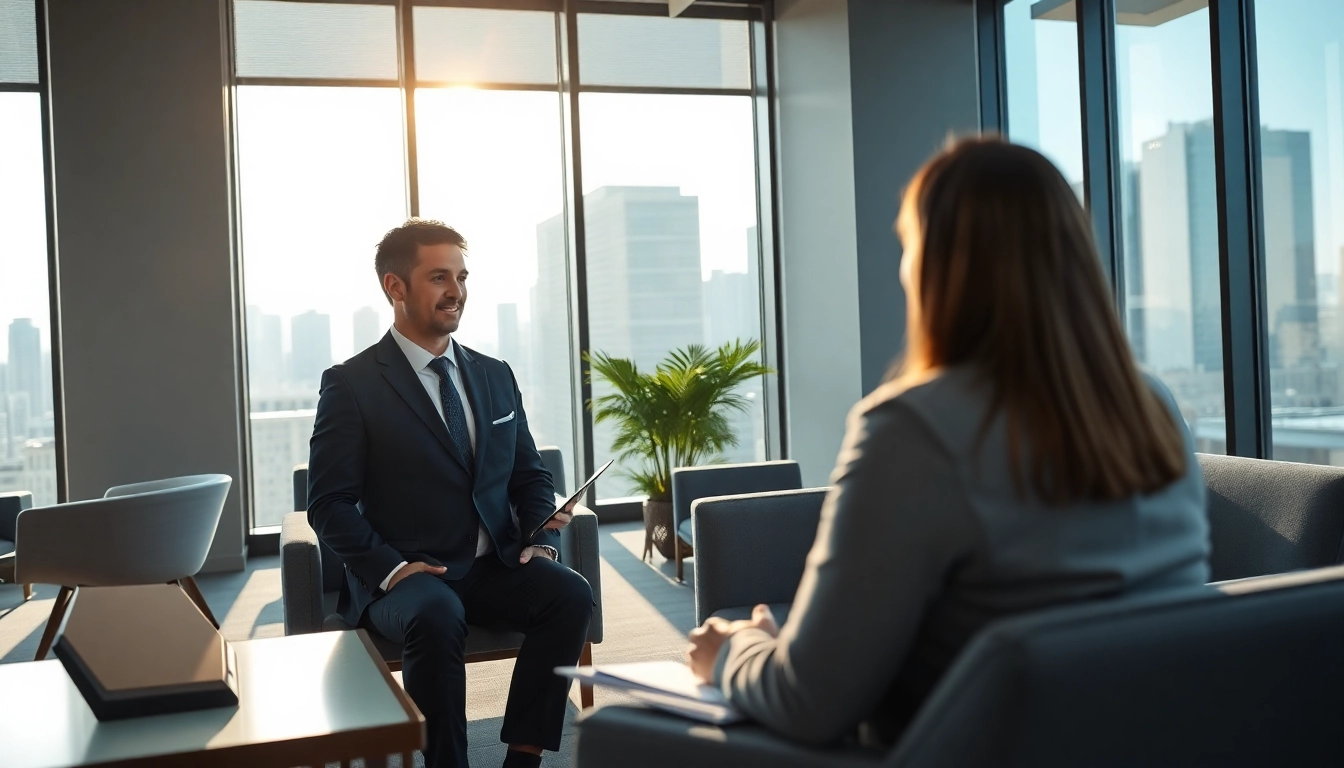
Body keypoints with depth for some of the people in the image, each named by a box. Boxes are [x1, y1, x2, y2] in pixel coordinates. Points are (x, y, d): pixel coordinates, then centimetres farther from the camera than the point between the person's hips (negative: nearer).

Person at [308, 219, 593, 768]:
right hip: (403, 576, -4)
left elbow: (529, 475, 16)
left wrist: (539, 539, -3)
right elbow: (329, 503, -5)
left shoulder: (495, 376, 13)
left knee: (570, 593, -24)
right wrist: (390, 567, -18)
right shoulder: (351, 384, -2)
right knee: (437, 616, -36)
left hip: (494, 569, 4)